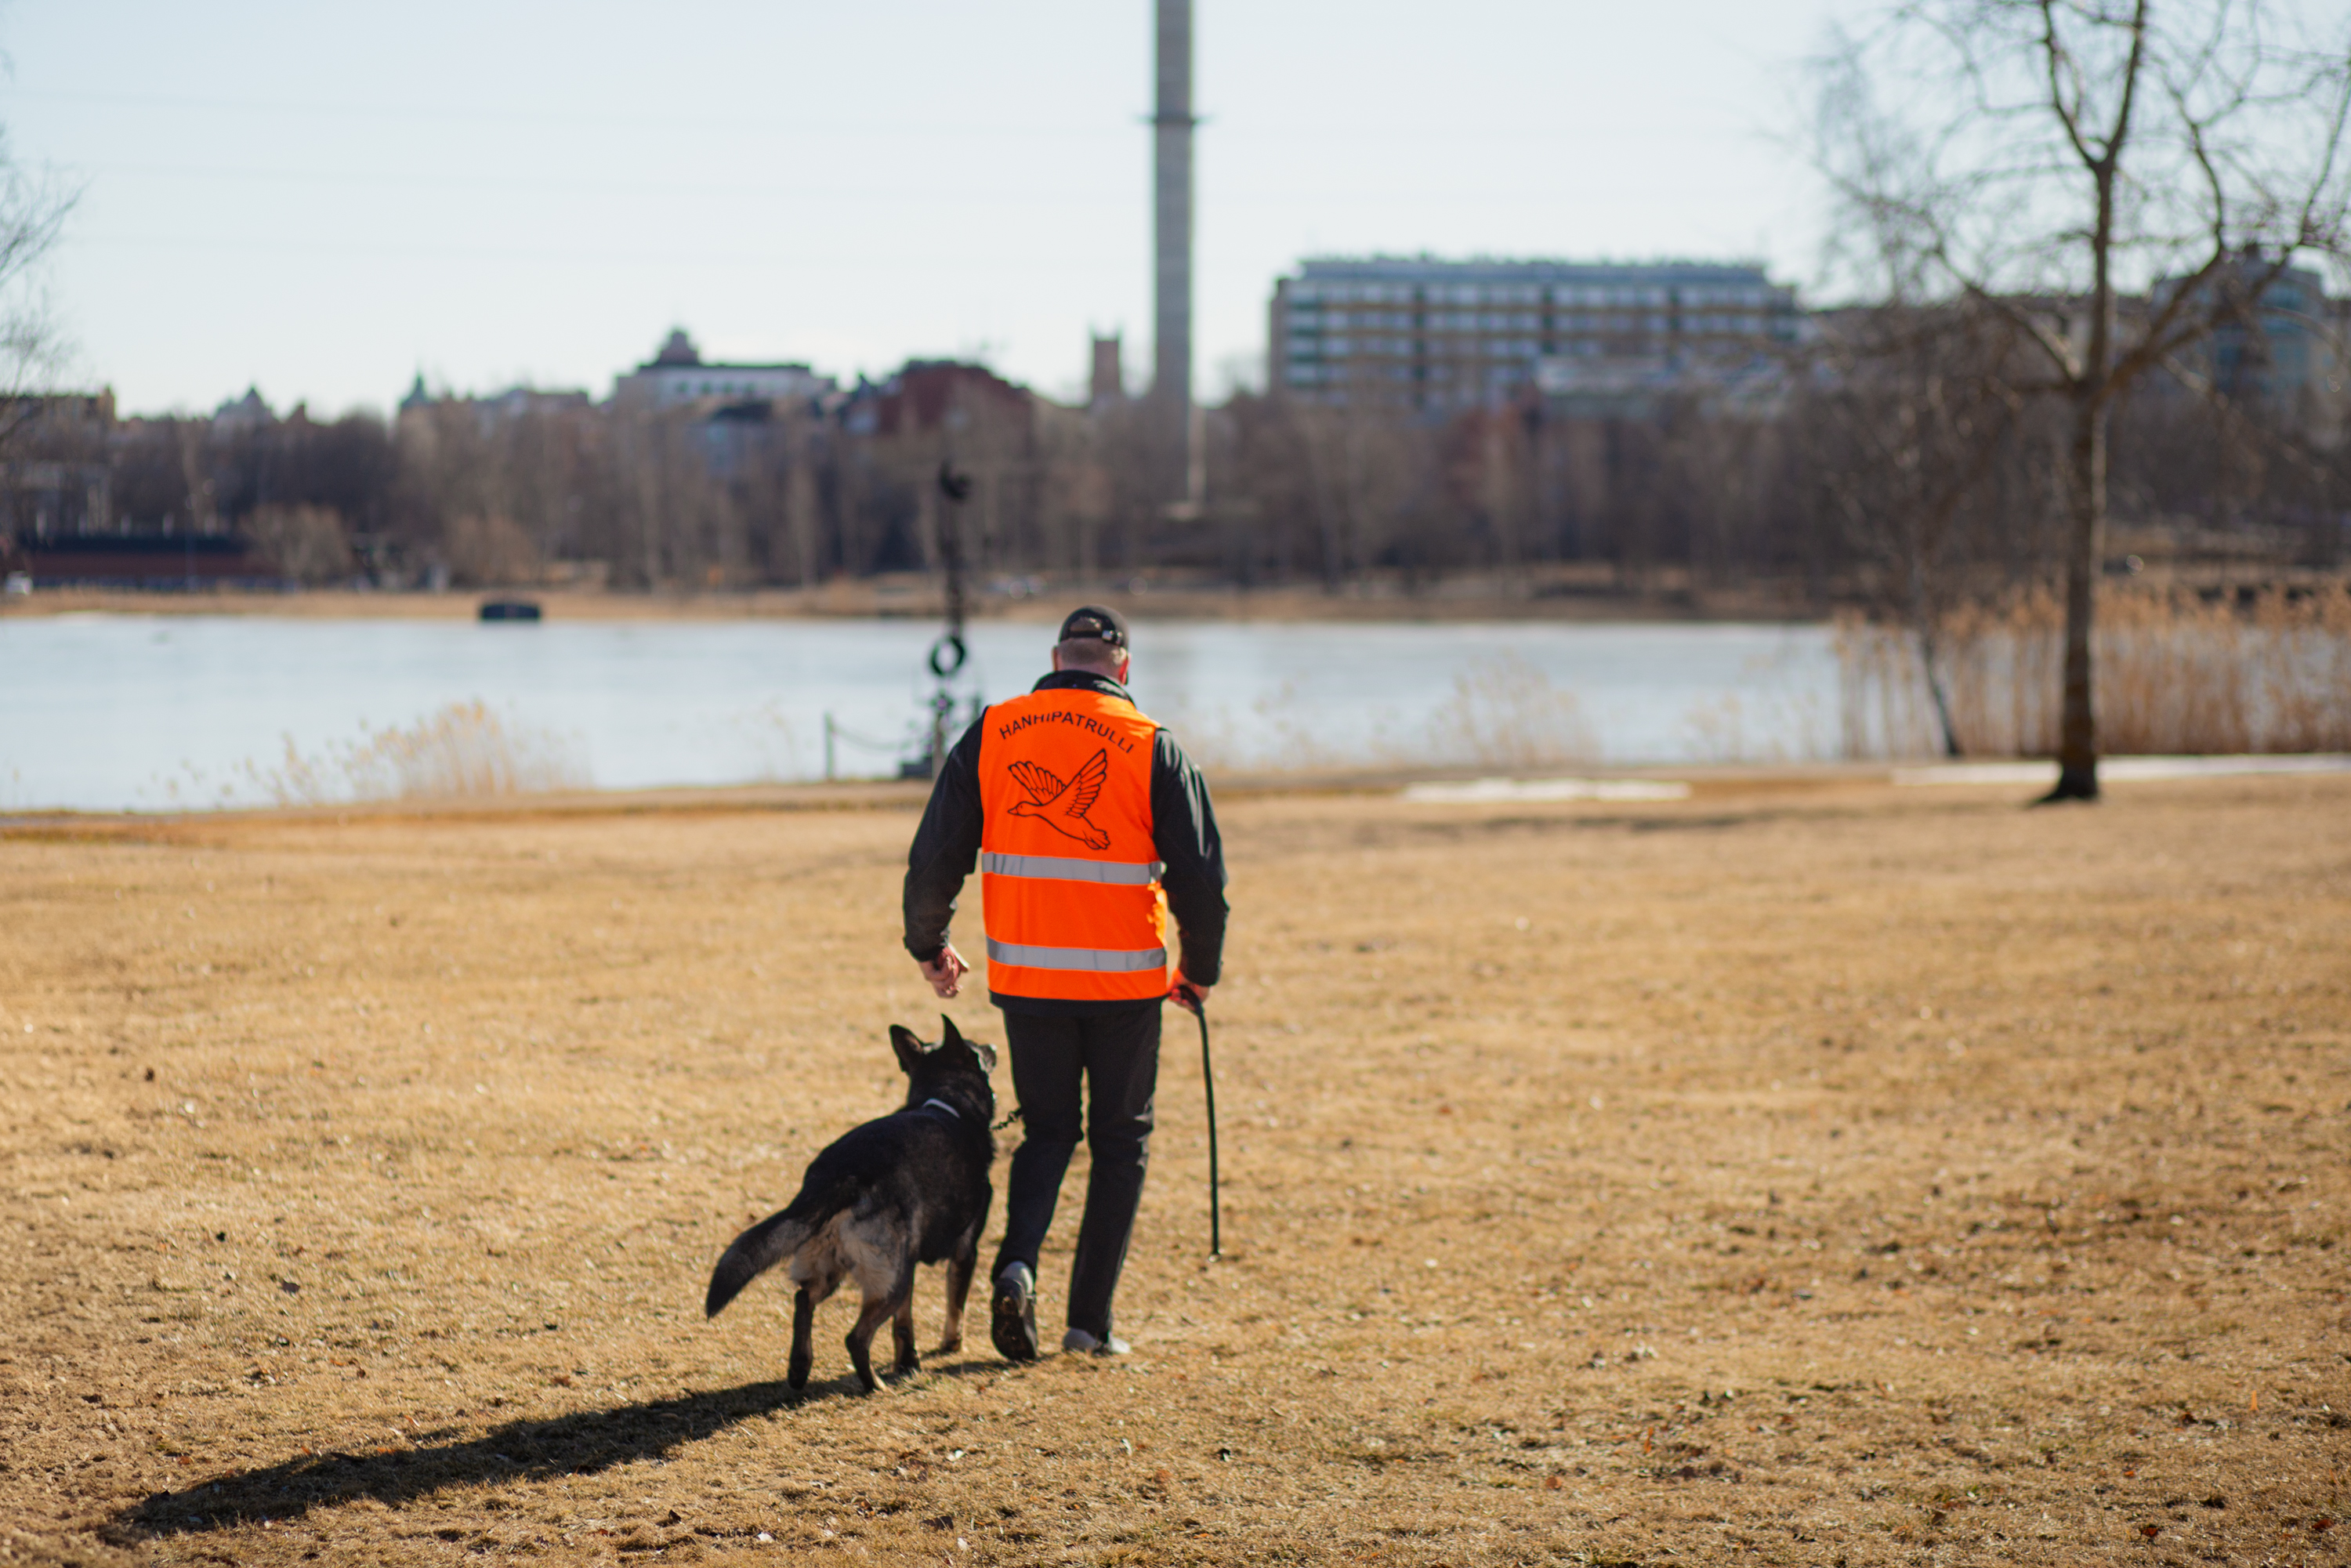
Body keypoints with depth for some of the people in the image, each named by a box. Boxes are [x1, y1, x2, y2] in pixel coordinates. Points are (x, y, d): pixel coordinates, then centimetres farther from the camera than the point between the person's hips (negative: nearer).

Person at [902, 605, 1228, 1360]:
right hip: (1125, 981, -2)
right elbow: (1201, 877, -4)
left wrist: (928, 943, 17)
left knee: (1047, 1130, 17)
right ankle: (1090, 1320, 9)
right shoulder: (1153, 748, -4)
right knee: (1120, 1141, 12)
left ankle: (1018, 1262, -8)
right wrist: (1200, 971, 11)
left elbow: (935, 853, 2)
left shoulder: (993, 732, 1)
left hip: (1025, 977, 2)